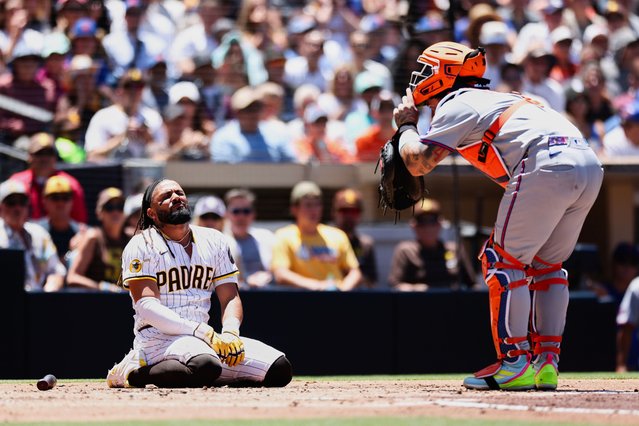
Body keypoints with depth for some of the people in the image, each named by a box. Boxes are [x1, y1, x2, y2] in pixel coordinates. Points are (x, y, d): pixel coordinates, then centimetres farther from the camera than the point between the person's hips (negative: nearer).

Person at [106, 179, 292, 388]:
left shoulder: (214, 241, 16)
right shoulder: (142, 246, -1)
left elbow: (230, 298, 12)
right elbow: (146, 304, -13)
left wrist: (230, 332, -12)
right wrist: (203, 332, -23)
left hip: (204, 335, 7)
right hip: (159, 337, -7)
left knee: (279, 369, -13)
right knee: (207, 364, -41)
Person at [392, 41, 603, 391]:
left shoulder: (455, 104, 9)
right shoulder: (493, 99, 34)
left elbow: (417, 163, 5)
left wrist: (406, 125, 22)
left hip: (548, 164, -8)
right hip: (590, 165, 8)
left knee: (503, 258, 0)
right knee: (545, 264, 19)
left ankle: (514, 363, -5)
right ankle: (547, 362, 15)